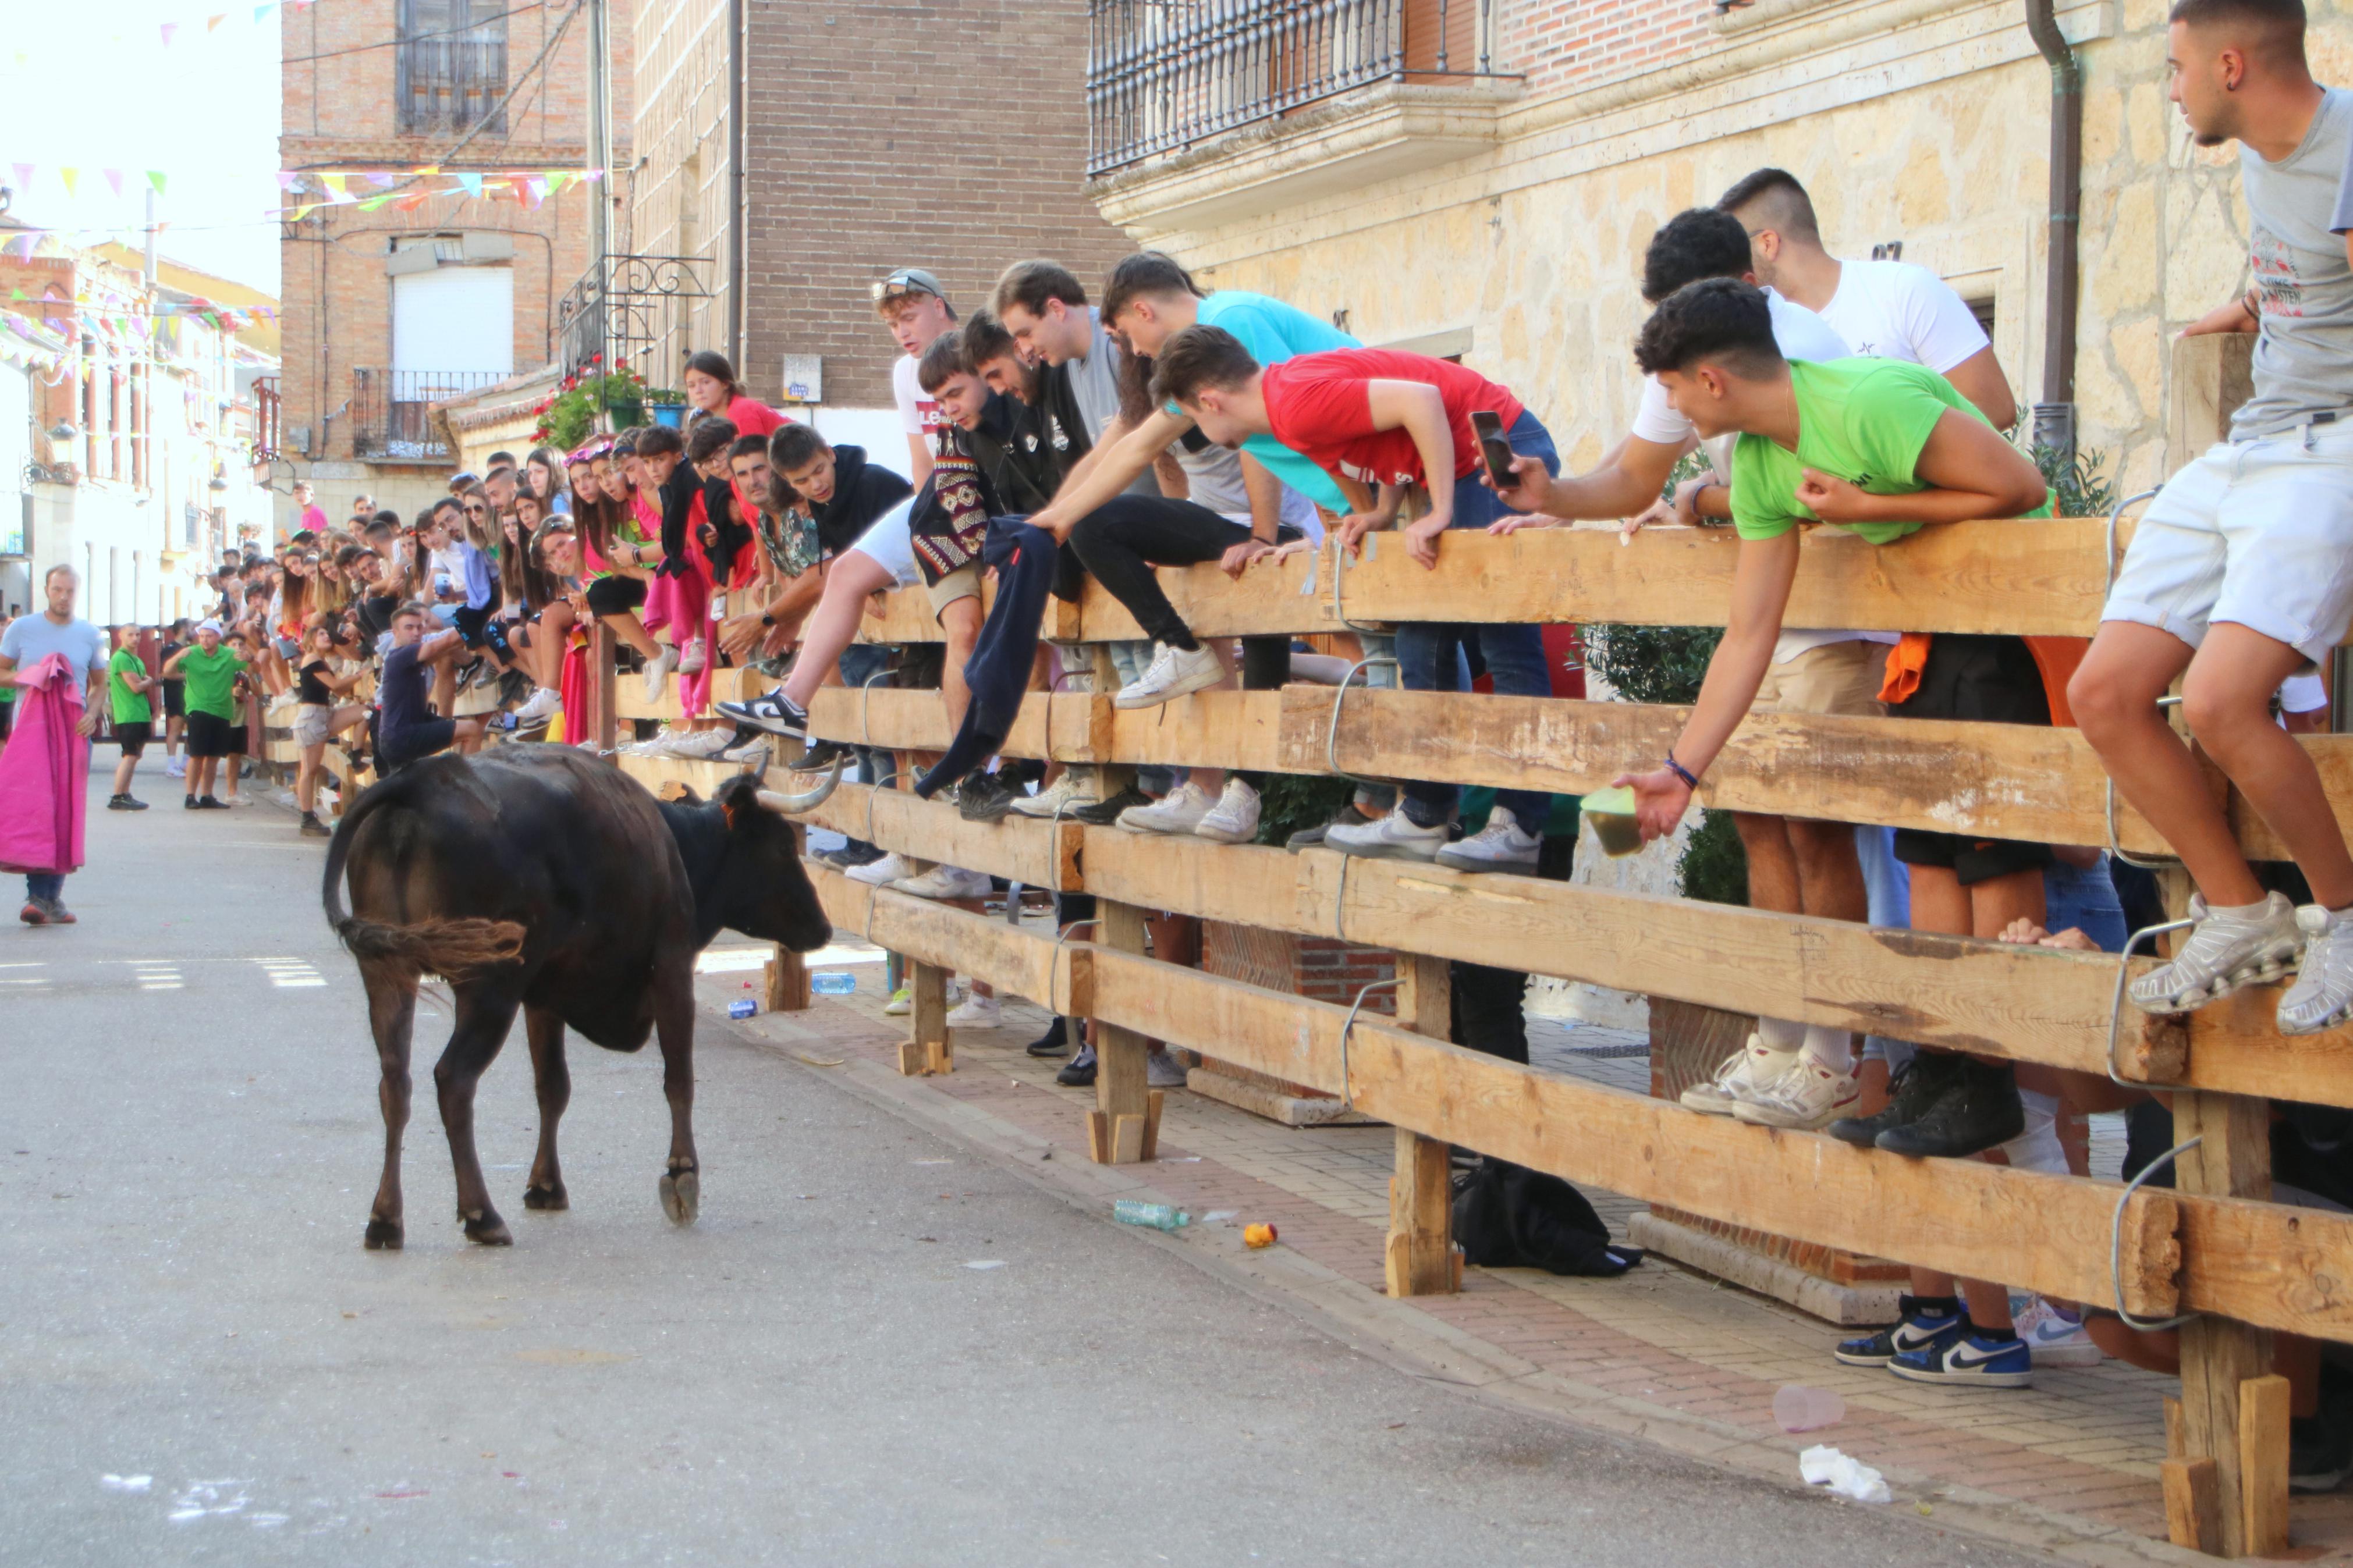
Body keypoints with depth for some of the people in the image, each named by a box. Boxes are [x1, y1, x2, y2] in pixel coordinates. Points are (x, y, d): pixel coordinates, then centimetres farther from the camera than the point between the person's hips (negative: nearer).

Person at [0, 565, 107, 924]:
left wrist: (92, 714, -3)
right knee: (33, 806, -13)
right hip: (31, 729, -3)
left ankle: (51, 896, 5)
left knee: (67, 811, 0)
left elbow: (100, 684, 16)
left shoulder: (90, 635, 9)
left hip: (74, 733, 3)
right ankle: (39, 895, -14)